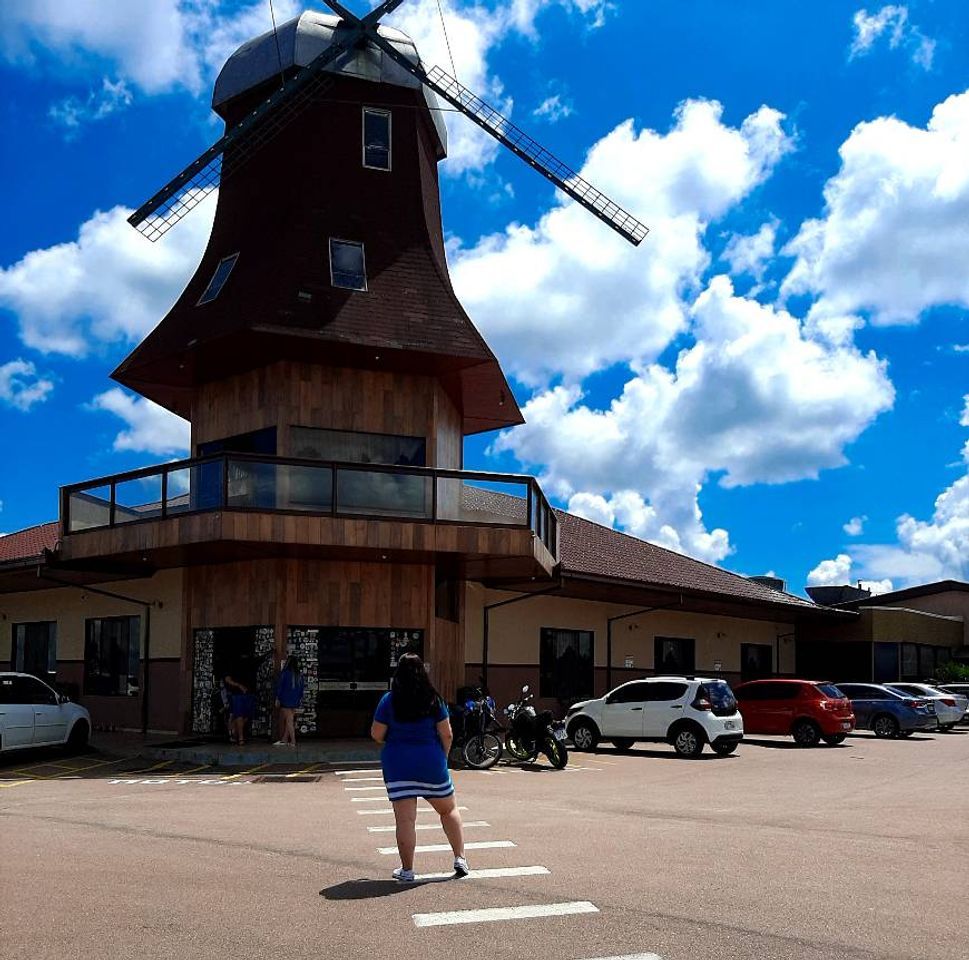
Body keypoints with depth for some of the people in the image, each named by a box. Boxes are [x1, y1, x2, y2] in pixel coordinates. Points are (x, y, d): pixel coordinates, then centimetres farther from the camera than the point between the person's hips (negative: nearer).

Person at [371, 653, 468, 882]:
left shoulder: (389, 701, -5)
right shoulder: (434, 700, -3)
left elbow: (376, 734, -3)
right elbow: (447, 735, -3)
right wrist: (443, 757, 12)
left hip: (397, 766, -1)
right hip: (431, 762, 1)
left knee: (405, 819, 3)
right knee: (449, 810, 19)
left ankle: (407, 870, 8)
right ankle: (460, 859, 20)